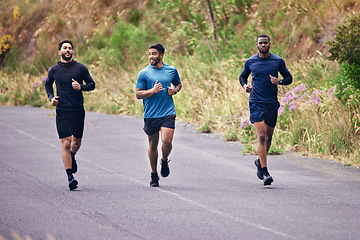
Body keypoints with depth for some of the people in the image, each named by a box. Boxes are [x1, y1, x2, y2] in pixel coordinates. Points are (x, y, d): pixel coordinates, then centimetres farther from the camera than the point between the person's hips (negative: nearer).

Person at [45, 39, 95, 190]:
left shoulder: (81, 68, 1)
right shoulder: (53, 70, 3)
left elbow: (92, 84, 7)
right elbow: (48, 84, 21)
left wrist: (81, 87, -13)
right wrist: (51, 97, 3)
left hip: (78, 110, 1)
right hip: (62, 111, -1)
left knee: (77, 141, 14)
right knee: (65, 143, -10)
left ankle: (72, 156, 49)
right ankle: (70, 176, -10)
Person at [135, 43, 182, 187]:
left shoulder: (172, 70, 6)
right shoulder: (144, 73, -1)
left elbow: (178, 84, 25)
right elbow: (138, 94, -3)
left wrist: (174, 90, 2)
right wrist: (153, 91, -18)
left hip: (168, 113, 0)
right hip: (150, 115, 0)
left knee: (167, 141, -17)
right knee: (153, 145, 9)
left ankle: (165, 161, 16)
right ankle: (154, 175, 25)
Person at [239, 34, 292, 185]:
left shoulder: (278, 61, 4)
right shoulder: (250, 62, 4)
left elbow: (289, 78, 11)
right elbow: (242, 76, 19)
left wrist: (279, 82, -11)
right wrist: (244, 85, -3)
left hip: (272, 103, 2)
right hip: (256, 103, -2)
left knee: (268, 137, 11)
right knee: (261, 136, -14)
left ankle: (260, 161, 37)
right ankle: (264, 172, -16)